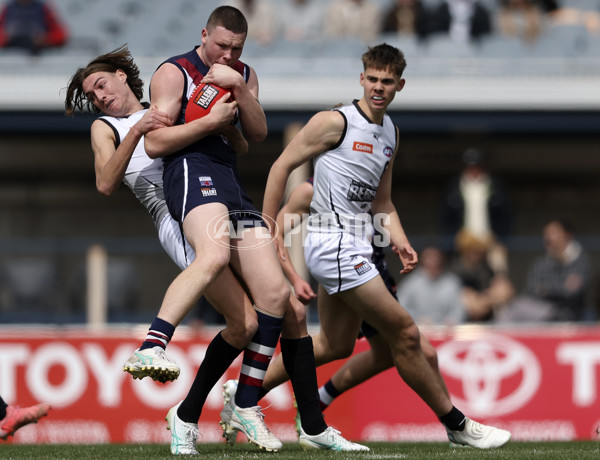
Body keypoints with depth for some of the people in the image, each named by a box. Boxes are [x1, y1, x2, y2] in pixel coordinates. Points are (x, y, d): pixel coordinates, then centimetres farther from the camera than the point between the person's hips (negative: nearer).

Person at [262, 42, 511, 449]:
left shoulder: (390, 132, 16)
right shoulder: (336, 122, -9)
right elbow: (283, 165, -6)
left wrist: (401, 243, 5)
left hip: (355, 245, 9)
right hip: (335, 243, -9)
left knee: (337, 349, 10)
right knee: (404, 334, -6)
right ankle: (457, 424, 3)